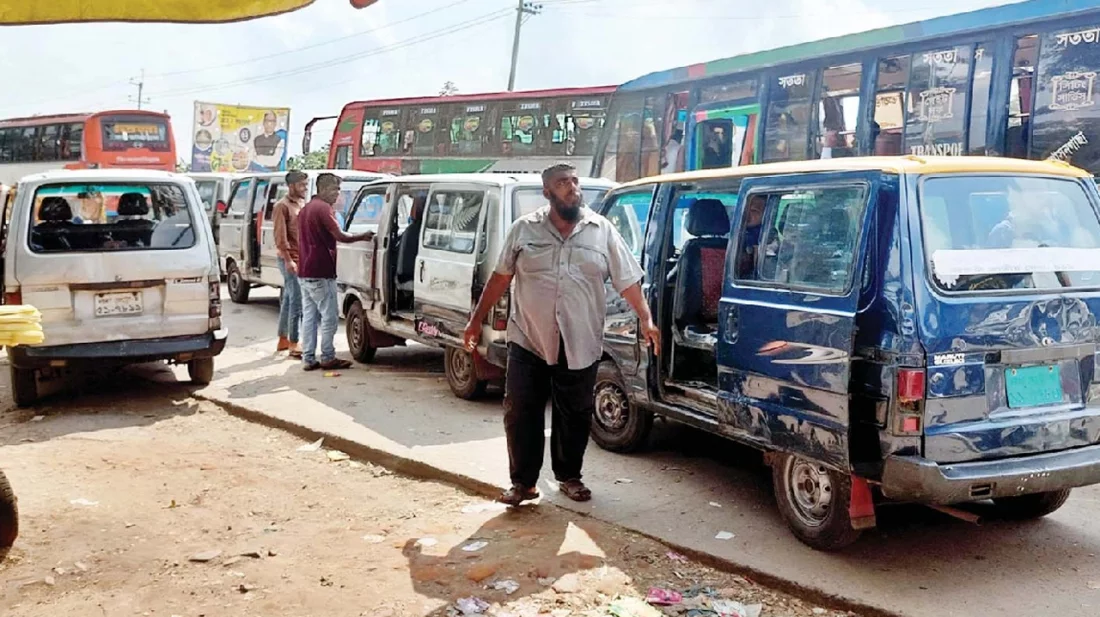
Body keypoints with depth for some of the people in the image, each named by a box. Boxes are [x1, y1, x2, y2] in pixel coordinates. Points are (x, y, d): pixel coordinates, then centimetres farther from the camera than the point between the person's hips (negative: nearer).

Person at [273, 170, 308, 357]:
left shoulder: (303, 204, 17)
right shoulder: (283, 206, -9)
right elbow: (280, 236, -16)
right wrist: (288, 259, -22)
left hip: (302, 259, 8)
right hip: (291, 259, -8)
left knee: (289, 299, 14)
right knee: (297, 301, -11)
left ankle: (283, 339, 23)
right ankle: (293, 344, -9)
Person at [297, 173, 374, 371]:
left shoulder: (306, 209, 19)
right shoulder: (323, 208, -12)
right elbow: (340, 236, -19)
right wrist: (362, 236, -6)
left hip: (304, 272, 9)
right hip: (320, 272, -9)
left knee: (309, 316, 9)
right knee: (329, 316, -2)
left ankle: (308, 359, 10)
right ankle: (327, 358, 3)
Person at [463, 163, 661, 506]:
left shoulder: (602, 230, 2)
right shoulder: (524, 229, 2)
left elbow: (627, 279, 2)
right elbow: (500, 278, 6)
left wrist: (646, 319, -9)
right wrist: (477, 320, 5)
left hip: (580, 346, 0)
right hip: (528, 341, 0)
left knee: (575, 416, 10)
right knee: (521, 413, 2)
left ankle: (569, 477, 28)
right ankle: (522, 482, 14)